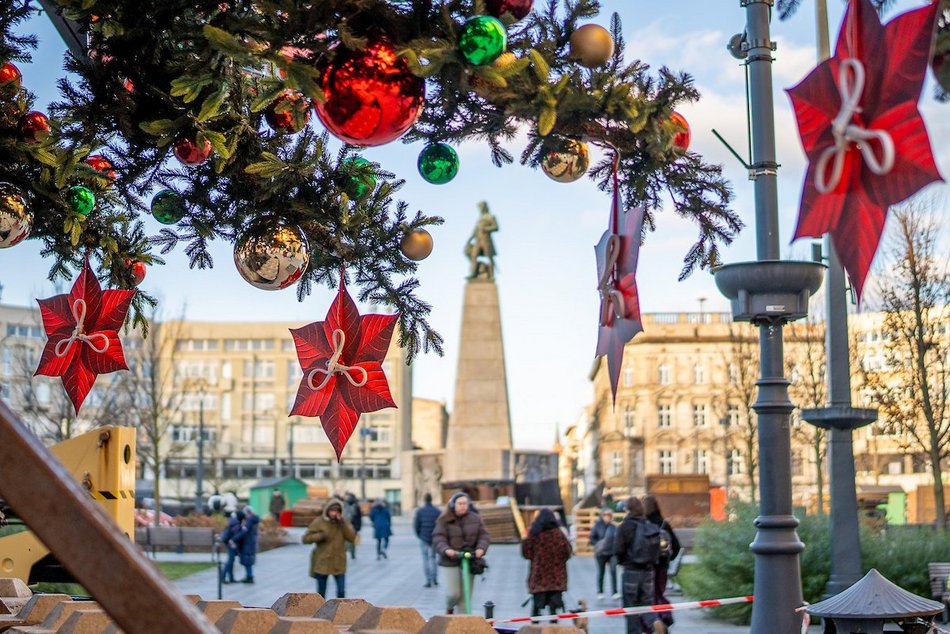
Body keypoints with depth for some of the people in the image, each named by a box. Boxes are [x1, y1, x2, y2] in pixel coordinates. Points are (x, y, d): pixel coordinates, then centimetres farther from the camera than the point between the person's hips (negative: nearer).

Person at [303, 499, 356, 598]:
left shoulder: (344, 523, 2)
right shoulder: (319, 522, -7)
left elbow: (352, 538, -10)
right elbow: (306, 538, -6)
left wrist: (342, 524, -18)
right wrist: (319, 536, -22)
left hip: (339, 564, 1)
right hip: (322, 563, -1)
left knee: (341, 591, -3)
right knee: (321, 593, 8)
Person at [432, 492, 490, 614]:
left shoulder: (475, 519, 7)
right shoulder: (444, 521, -2)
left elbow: (483, 535, 3)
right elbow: (438, 538, -10)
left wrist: (481, 548, -17)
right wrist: (446, 550, -29)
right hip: (450, 561, -2)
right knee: (453, 593, -7)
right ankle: (449, 609, 28)